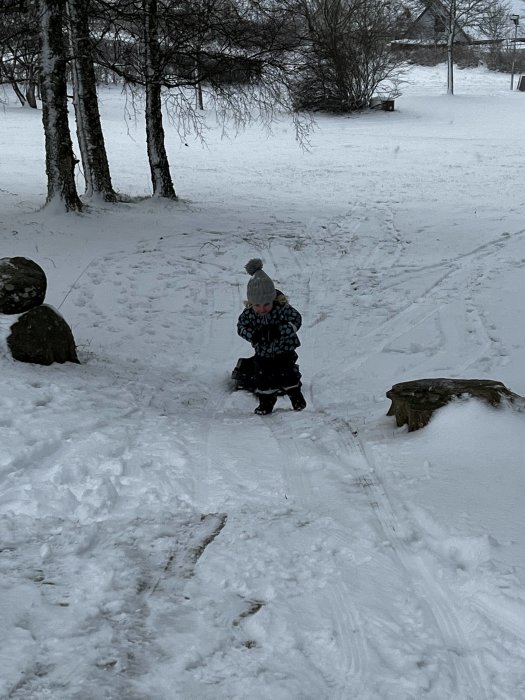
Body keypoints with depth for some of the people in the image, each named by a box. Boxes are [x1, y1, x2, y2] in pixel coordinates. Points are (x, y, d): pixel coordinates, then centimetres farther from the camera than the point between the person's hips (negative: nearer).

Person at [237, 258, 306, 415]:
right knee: (263, 376, 5)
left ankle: (296, 396, 28)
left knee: (287, 373, 4)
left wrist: (280, 329, -39)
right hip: (263, 352, 2)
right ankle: (266, 401, 22)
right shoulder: (249, 313, -19)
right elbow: (241, 327, -10)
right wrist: (253, 334, -31)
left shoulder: (282, 308, -26)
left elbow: (296, 320, -25)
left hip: (284, 349, -2)